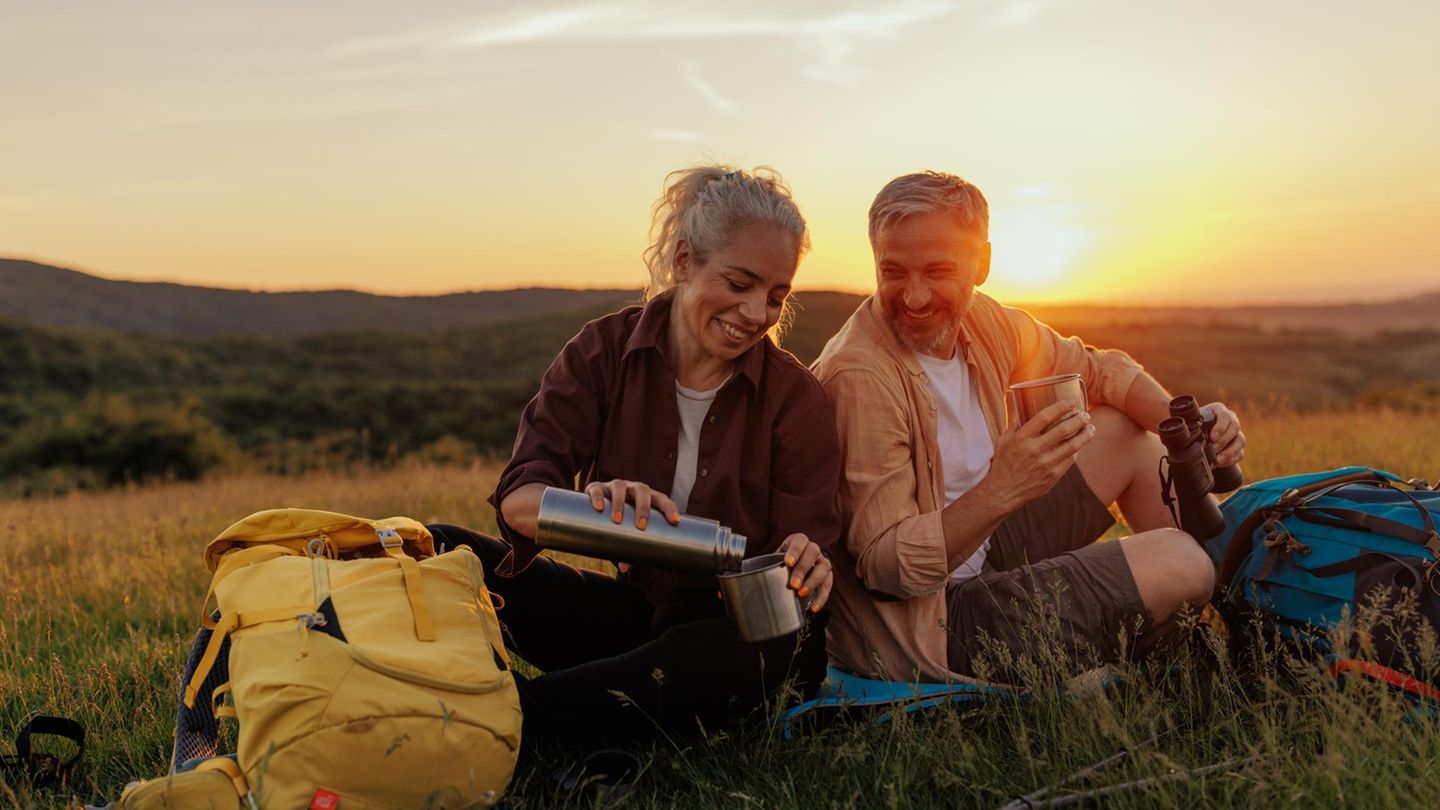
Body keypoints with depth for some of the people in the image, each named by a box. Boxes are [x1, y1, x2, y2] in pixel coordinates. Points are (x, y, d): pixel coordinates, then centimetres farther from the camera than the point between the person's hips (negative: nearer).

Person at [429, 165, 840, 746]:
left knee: (775, 650, -39)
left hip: (742, 626, -1)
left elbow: (805, 547, -8)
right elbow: (517, 497, -14)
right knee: (438, 551, -13)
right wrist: (594, 506, -37)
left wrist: (806, 567, -33)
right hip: (636, 608, 2)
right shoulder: (604, 350, -4)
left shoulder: (796, 398, -6)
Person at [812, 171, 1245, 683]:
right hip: (929, 623, -9)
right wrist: (1002, 490, -41)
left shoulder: (982, 322, -2)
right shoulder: (861, 378, -27)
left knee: (1129, 432, 12)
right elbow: (887, 569, -28)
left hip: (981, 560, 9)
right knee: (1177, 563, -16)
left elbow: (1097, 370, 15)